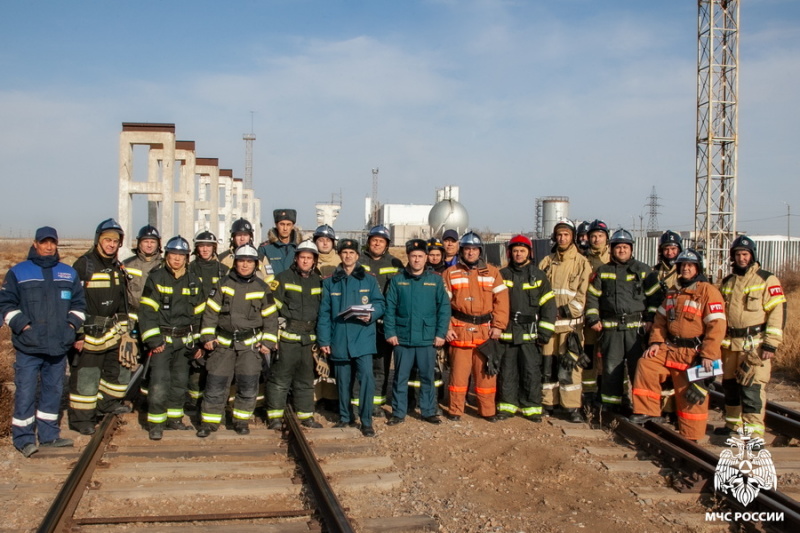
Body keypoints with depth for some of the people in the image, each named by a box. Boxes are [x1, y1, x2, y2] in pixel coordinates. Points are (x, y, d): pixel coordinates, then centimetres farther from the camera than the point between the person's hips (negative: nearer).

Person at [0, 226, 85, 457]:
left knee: (53, 391, 11)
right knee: (26, 393, -4)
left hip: (59, 346, 4)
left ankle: (49, 435, 22)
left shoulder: (69, 274, 12)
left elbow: (78, 303, 17)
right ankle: (23, 438, 5)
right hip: (28, 346, -4)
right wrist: (23, 325, -10)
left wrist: (72, 324, 2)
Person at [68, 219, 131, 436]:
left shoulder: (118, 268, 12)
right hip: (89, 332, -7)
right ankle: (80, 418, 7)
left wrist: (123, 327, 18)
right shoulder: (84, 265, -10)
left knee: (120, 369, 14)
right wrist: (77, 334, -16)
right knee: (85, 376, -3)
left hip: (112, 330, 7)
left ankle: (107, 401, 33)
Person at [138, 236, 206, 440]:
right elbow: (147, 311, -8)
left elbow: (199, 314, 12)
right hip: (162, 339, -4)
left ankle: (174, 418, 25)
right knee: (159, 383, -11)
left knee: (180, 382, 11)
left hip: (184, 340, 4)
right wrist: (153, 340, -14)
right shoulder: (155, 279, -4)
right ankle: (156, 424, -1)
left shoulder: (194, 282, 7)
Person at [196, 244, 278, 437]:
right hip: (224, 342, 0)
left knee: (248, 385, -2)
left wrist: (268, 342, 0)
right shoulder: (224, 284, 4)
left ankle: (242, 421, 15)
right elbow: (210, 311, 6)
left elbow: (270, 317, 7)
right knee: (215, 384, 0)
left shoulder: (262, 288, 5)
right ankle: (209, 421, 12)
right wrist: (208, 337, -1)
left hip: (251, 343, 0)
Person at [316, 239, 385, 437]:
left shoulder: (369, 280, 7)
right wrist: (323, 339, 0)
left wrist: (371, 315, -17)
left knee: (366, 377, -12)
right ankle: (345, 417, 25)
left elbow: (380, 303, 5)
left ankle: (366, 421, -4)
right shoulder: (330, 282, 9)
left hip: (363, 339, -2)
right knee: (343, 380, 10)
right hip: (339, 340, 2)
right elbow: (324, 312, 5)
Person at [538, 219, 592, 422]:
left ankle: (572, 407, -3)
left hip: (570, 323, -4)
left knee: (570, 364, -8)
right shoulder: (546, 262, 14)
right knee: (547, 365, 7)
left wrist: (566, 310, -13)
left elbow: (584, 293, -4)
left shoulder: (582, 263, 3)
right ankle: (548, 404, 16)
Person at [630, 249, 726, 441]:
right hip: (670, 348, 7)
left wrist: (708, 354, -20)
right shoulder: (674, 291, 14)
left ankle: (690, 437, 12)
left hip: (693, 353, -7)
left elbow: (717, 325, -16)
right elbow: (661, 318, 17)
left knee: (691, 396, 0)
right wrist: (656, 342, 2)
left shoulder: (708, 291, -10)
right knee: (646, 364, -7)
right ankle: (648, 411, 3)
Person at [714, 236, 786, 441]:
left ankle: (753, 432, -10)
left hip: (755, 344, -6)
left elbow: (778, 312, -10)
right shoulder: (727, 282, 15)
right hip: (730, 343, 7)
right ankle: (733, 425, 27)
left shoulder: (767, 280, -4)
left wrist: (771, 344, -16)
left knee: (752, 388, -11)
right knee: (730, 385, 13)